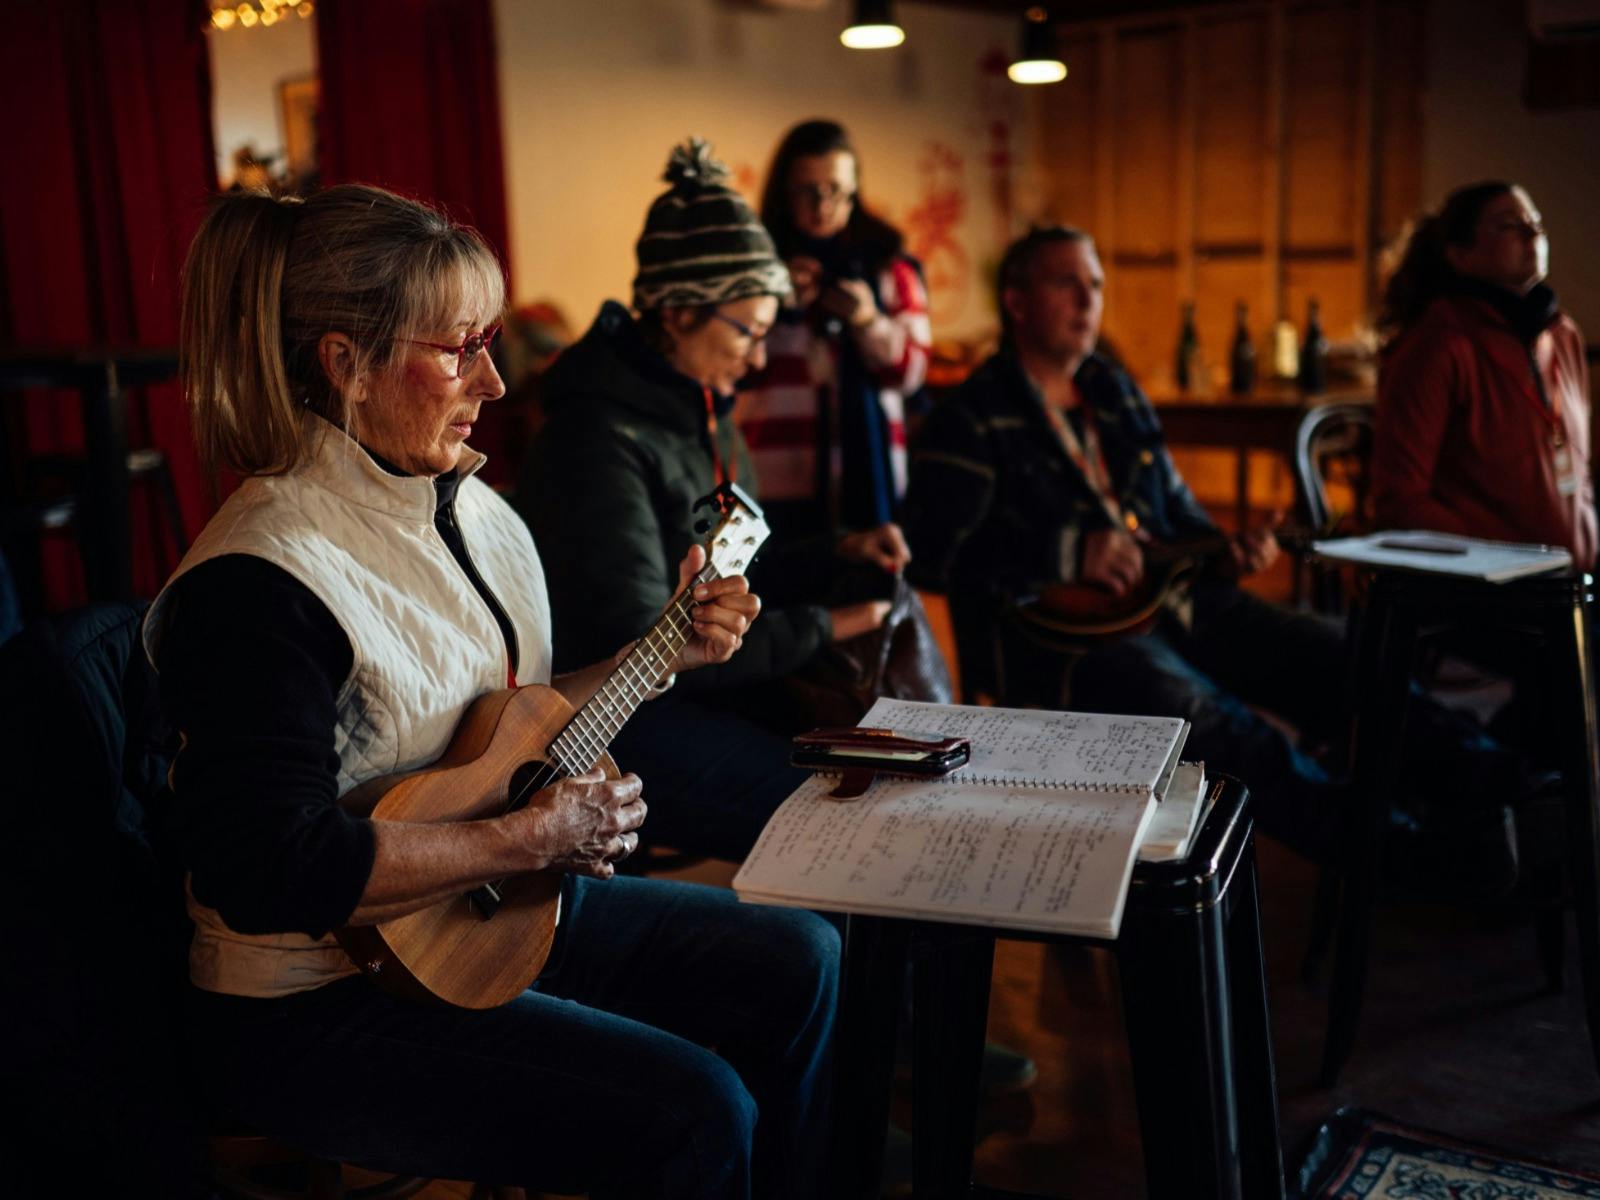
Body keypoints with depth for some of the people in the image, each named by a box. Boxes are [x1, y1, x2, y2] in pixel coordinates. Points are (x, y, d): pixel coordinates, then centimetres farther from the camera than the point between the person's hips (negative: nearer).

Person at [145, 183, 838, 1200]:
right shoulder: (258, 584, -24)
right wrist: (534, 838, -23)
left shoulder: (471, 507, 4)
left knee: (797, 961, 6)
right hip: (317, 1005, -9)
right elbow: (271, 871, -28)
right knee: (693, 1110, -21)